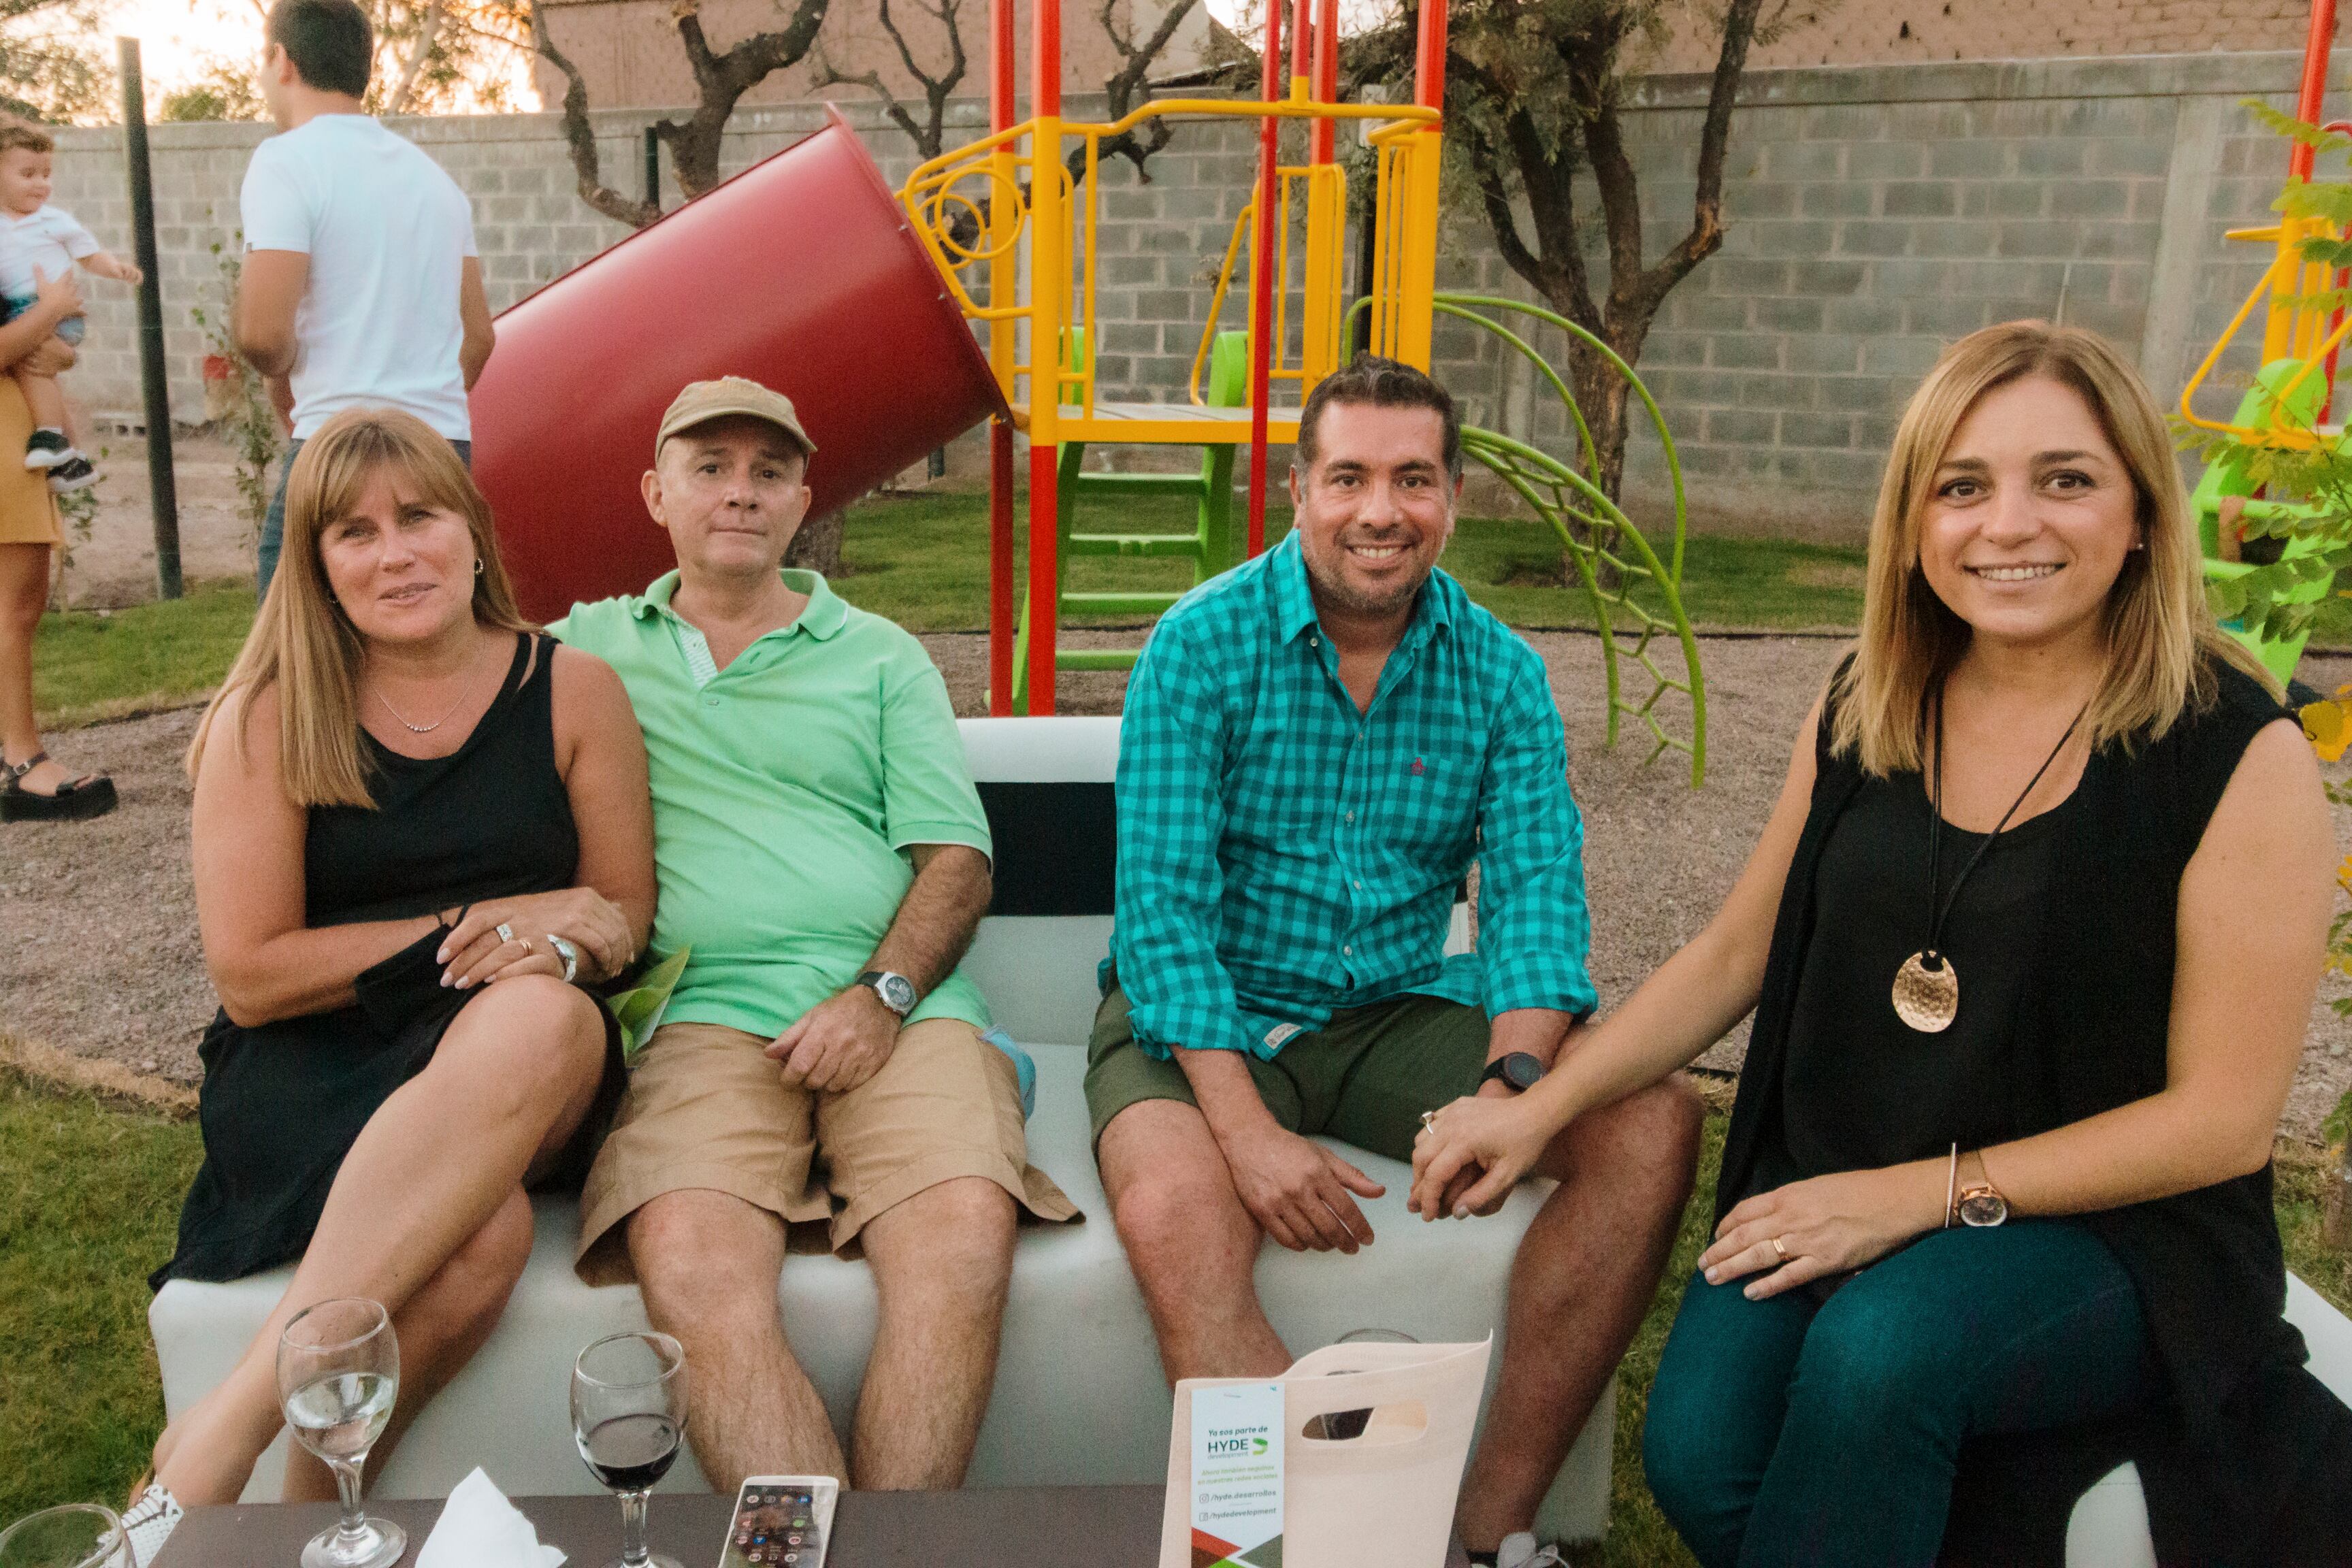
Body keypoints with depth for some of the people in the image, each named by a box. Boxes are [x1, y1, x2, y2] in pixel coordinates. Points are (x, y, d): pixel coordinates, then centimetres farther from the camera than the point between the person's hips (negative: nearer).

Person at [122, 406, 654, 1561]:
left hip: (524, 1080, 2)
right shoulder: (268, 719, 2)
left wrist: (557, 948, -17)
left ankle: (228, 1421, -30)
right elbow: (251, 976, -2)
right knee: (480, 1239, -36)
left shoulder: (573, 692, 6)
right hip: (309, 1074, -1)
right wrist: (477, 924, -9)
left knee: (549, 1020, -38)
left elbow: (624, 917, 7)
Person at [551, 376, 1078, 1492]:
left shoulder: (880, 656, 20)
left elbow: (956, 856, 12)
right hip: (699, 1013, 0)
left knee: (964, 1240, -30)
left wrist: (881, 995, -7)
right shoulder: (589, 646, 22)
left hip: (896, 1008, 0)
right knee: (694, 1270, -31)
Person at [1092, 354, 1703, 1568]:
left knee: (1653, 1128, -16)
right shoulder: (1202, 646, -9)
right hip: (1206, 1015, -3)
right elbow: (1163, 907, -16)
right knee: (1173, 1213, -34)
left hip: (1402, 1011, 4)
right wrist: (1246, 1126, -28)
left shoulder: (1501, 672, 2)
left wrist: (1513, 1083, -28)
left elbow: (1535, 892, -7)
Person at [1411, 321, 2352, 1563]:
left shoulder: (2238, 753, -10)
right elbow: (1736, 952, 11)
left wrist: (1925, 1193, -17)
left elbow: (2225, 1117, -10)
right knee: (1696, 1457, -20)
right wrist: (1539, 1108, 3)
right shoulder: (1861, 716, 3)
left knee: (1878, 1348, -34)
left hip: (2100, 1229, -3)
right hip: (1829, 1194, 4)